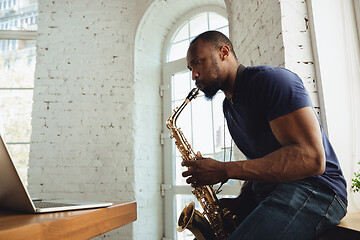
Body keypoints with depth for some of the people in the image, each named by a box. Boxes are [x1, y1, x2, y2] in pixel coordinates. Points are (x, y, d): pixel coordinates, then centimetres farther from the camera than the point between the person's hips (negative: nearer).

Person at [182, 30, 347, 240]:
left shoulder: (269, 79, -12)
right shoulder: (229, 106, 17)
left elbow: (312, 159, -22)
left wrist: (224, 170, -22)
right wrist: (240, 202, 3)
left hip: (312, 189, -8)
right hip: (264, 194, 8)